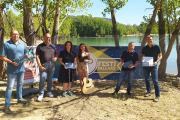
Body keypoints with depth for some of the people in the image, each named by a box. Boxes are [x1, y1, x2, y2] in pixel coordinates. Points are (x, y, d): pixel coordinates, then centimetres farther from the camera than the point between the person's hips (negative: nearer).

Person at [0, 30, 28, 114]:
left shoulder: (22, 43, 8)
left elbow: (26, 53, 18)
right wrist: (12, 62, -20)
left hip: (21, 68, 5)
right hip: (12, 69, -5)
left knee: (20, 84, 19)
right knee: (10, 87, -5)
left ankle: (19, 98, 36)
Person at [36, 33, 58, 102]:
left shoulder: (53, 46, 12)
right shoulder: (40, 46, 0)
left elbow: (56, 54, 20)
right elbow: (37, 56, -4)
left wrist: (55, 58, -4)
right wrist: (40, 66, -14)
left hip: (52, 66, 4)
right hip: (43, 66, -4)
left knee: (50, 79, 13)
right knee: (42, 79, -10)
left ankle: (49, 92, 28)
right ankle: (41, 94, -1)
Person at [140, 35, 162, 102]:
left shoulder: (156, 47, -4)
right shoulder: (144, 48, 5)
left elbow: (160, 56, -2)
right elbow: (142, 55, 13)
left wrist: (156, 62, -20)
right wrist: (141, 58, -12)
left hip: (153, 66, -4)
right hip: (145, 66, 4)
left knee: (155, 81, -7)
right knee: (147, 79, 14)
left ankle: (157, 96, -1)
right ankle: (148, 92, 31)